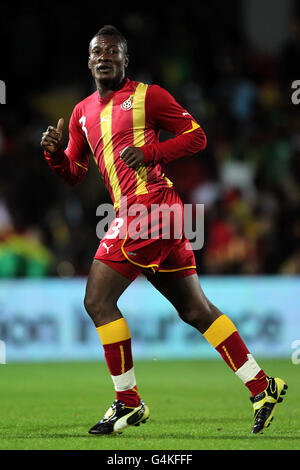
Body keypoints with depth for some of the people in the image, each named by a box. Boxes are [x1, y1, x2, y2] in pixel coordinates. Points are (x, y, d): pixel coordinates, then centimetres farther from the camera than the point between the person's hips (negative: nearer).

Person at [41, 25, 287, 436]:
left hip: (148, 204, -8)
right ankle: (263, 387, 14)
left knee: (99, 301, -10)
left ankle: (128, 402, -2)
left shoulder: (147, 96, 0)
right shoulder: (83, 113, 21)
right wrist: (55, 154, 3)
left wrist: (151, 151, -12)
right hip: (133, 212, 8)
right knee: (195, 310, 10)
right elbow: (75, 174, 23)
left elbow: (197, 136, 0)